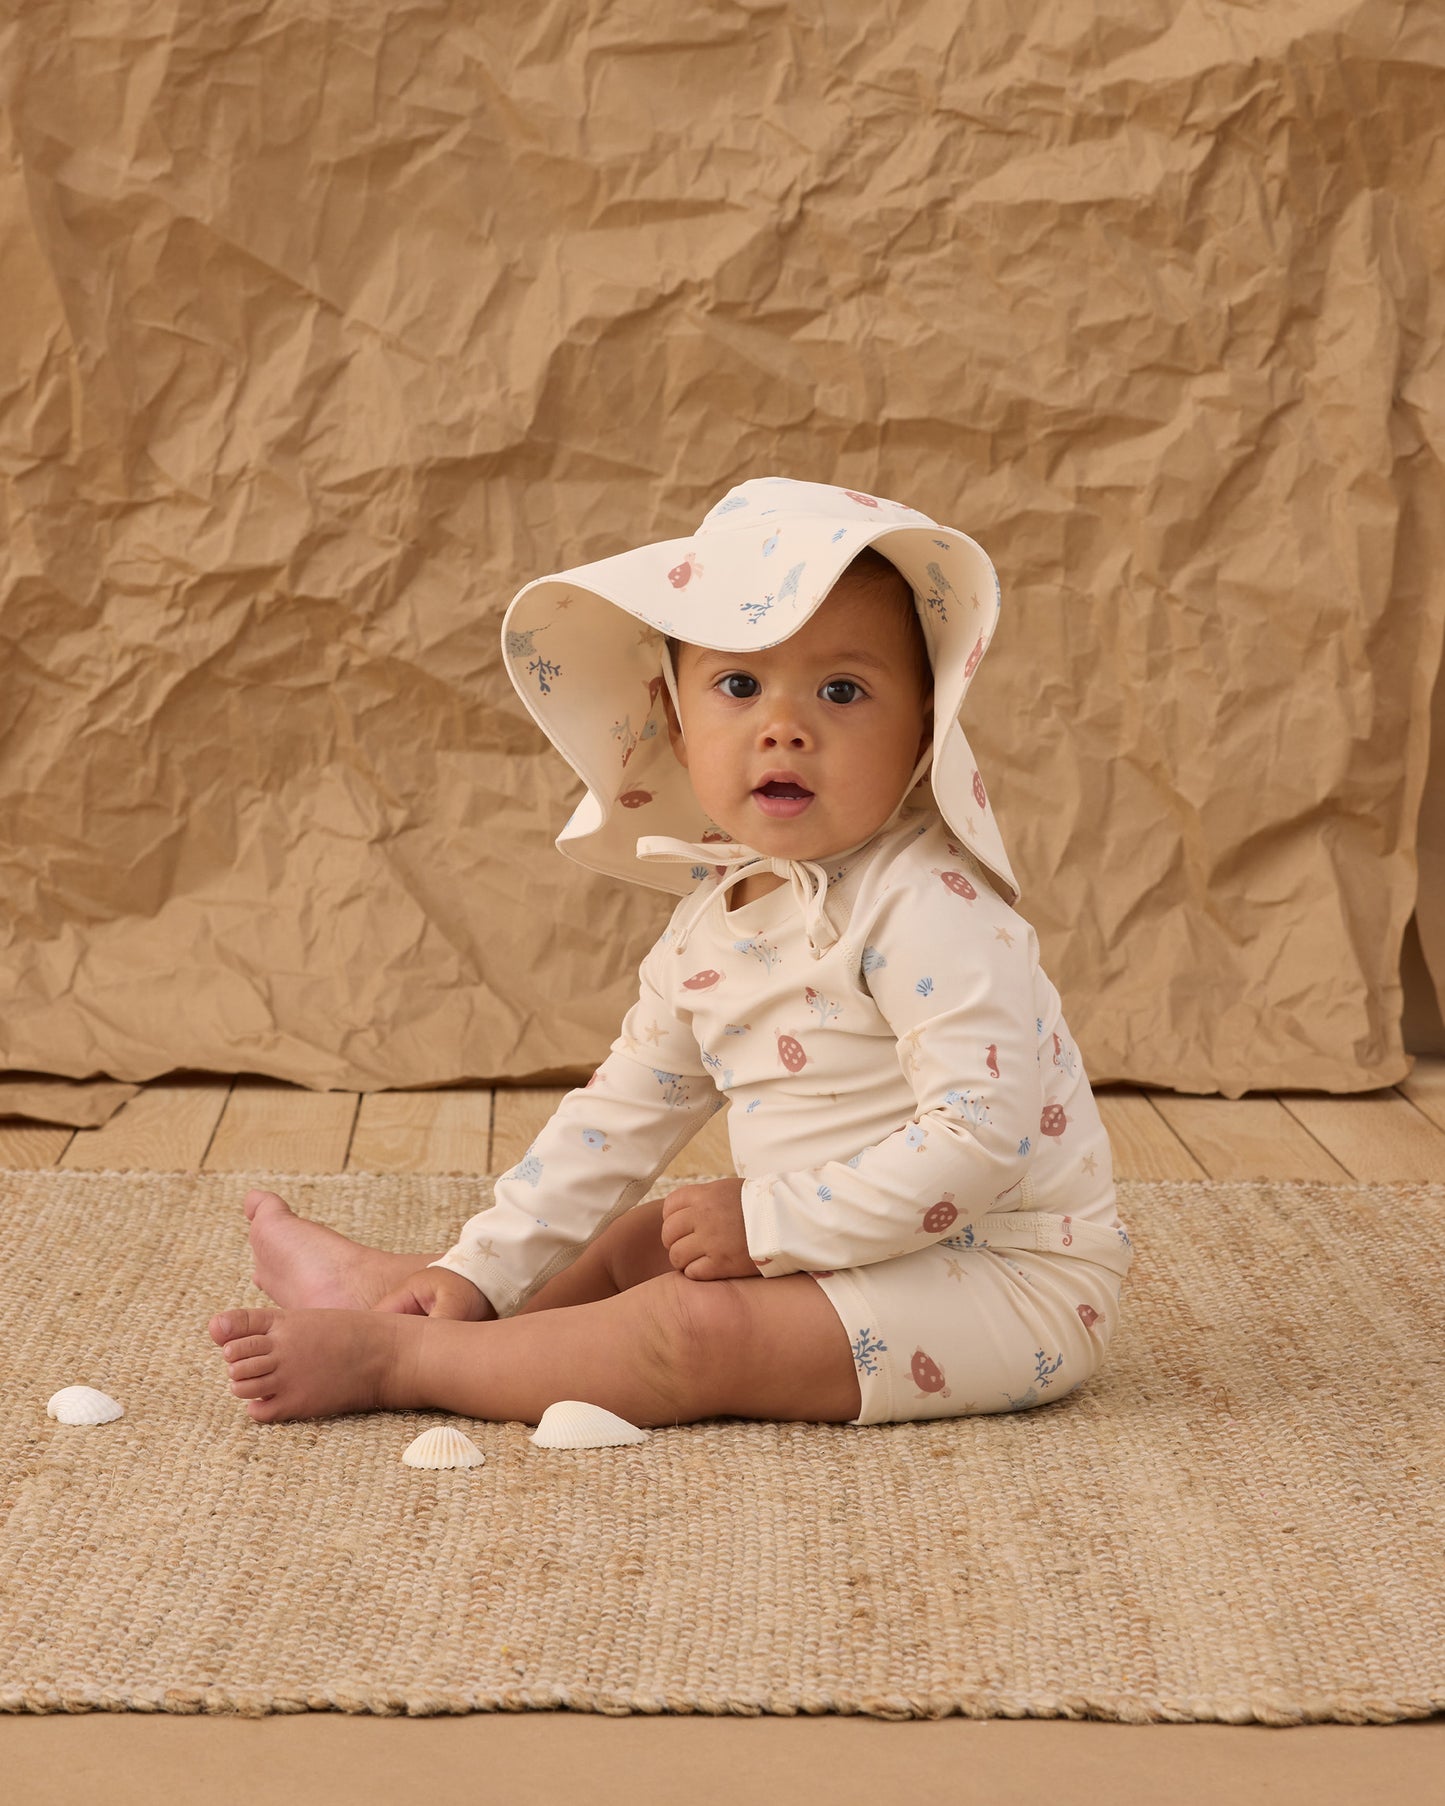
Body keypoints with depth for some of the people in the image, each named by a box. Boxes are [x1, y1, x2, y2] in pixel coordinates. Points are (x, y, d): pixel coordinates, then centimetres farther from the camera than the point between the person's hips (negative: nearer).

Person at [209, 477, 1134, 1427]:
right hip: (862, 1257, 9)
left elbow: (979, 1134, -30)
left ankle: (388, 1357, -11)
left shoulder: (926, 912, -23)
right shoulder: (714, 927, 6)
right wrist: (481, 1271, 9)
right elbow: (621, 1117, 15)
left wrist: (768, 1224, -26)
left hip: (1007, 1279, -9)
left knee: (696, 1331, -21)